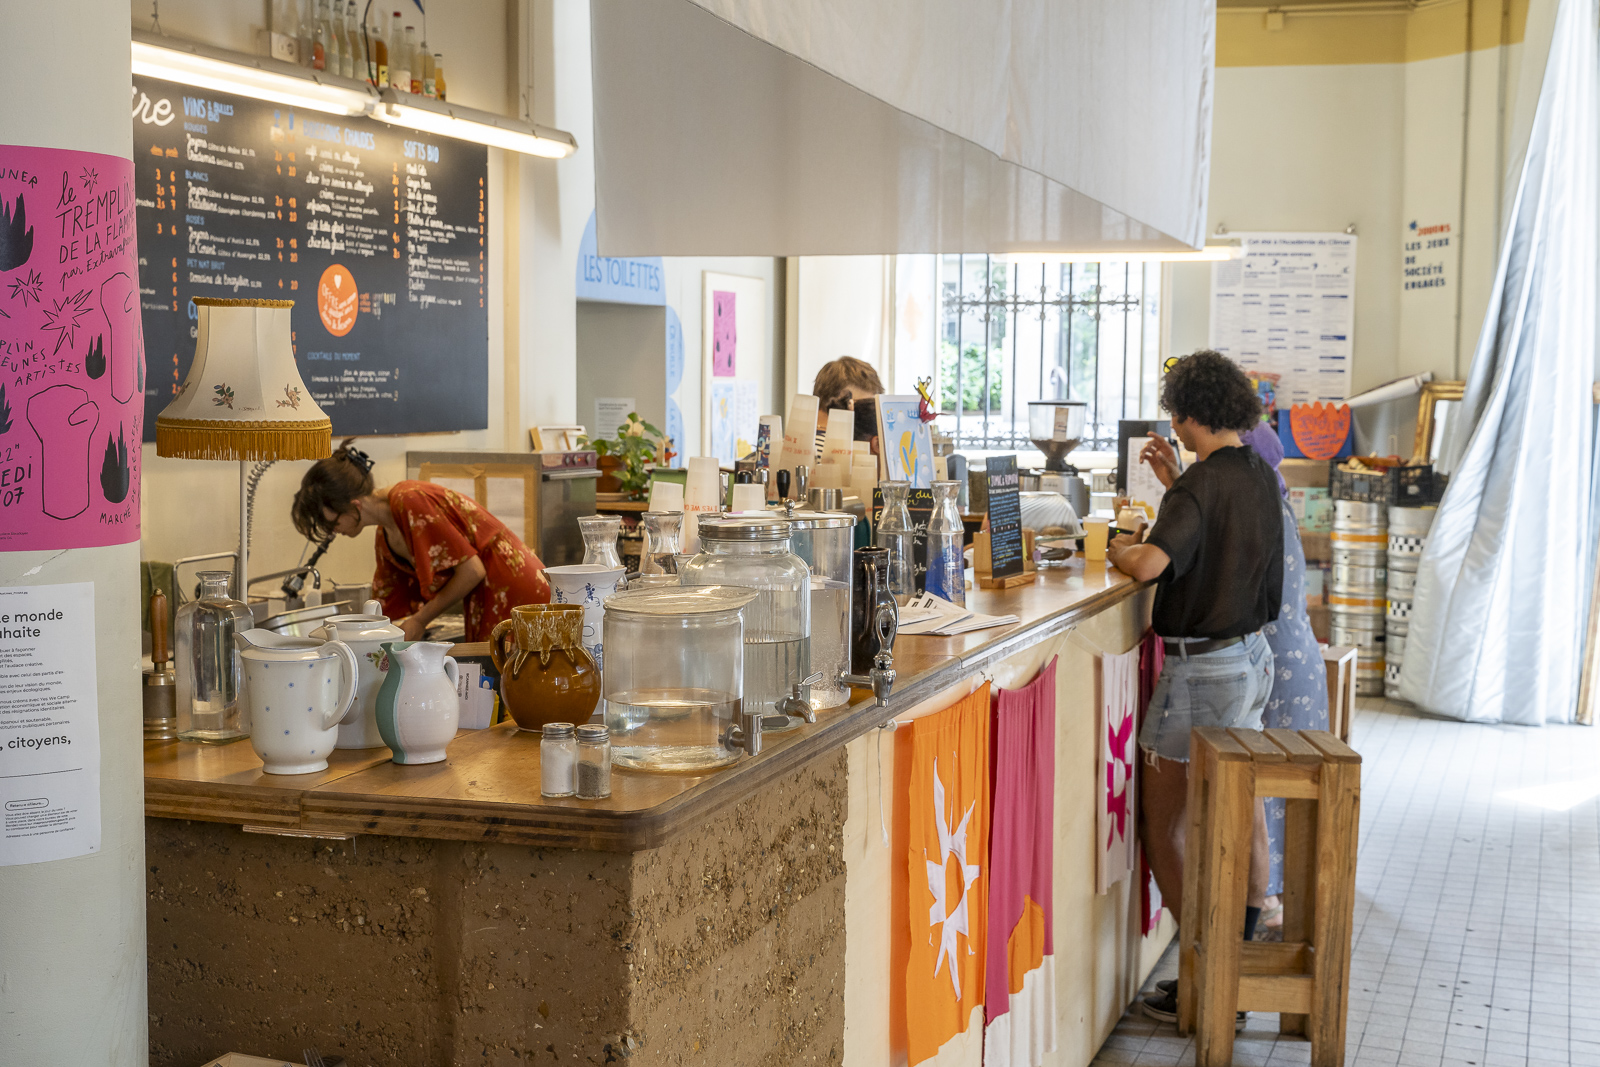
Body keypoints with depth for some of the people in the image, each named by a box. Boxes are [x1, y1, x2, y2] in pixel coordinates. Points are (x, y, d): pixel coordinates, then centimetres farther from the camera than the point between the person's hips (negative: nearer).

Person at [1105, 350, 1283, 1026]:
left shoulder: (1201, 485, -20)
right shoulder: (1260, 476, 7)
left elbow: (1152, 563, -34)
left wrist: (1121, 552, -14)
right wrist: (1175, 482, 19)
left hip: (1204, 667, -9)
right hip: (1252, 654, 9)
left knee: (1161, 826, 0)